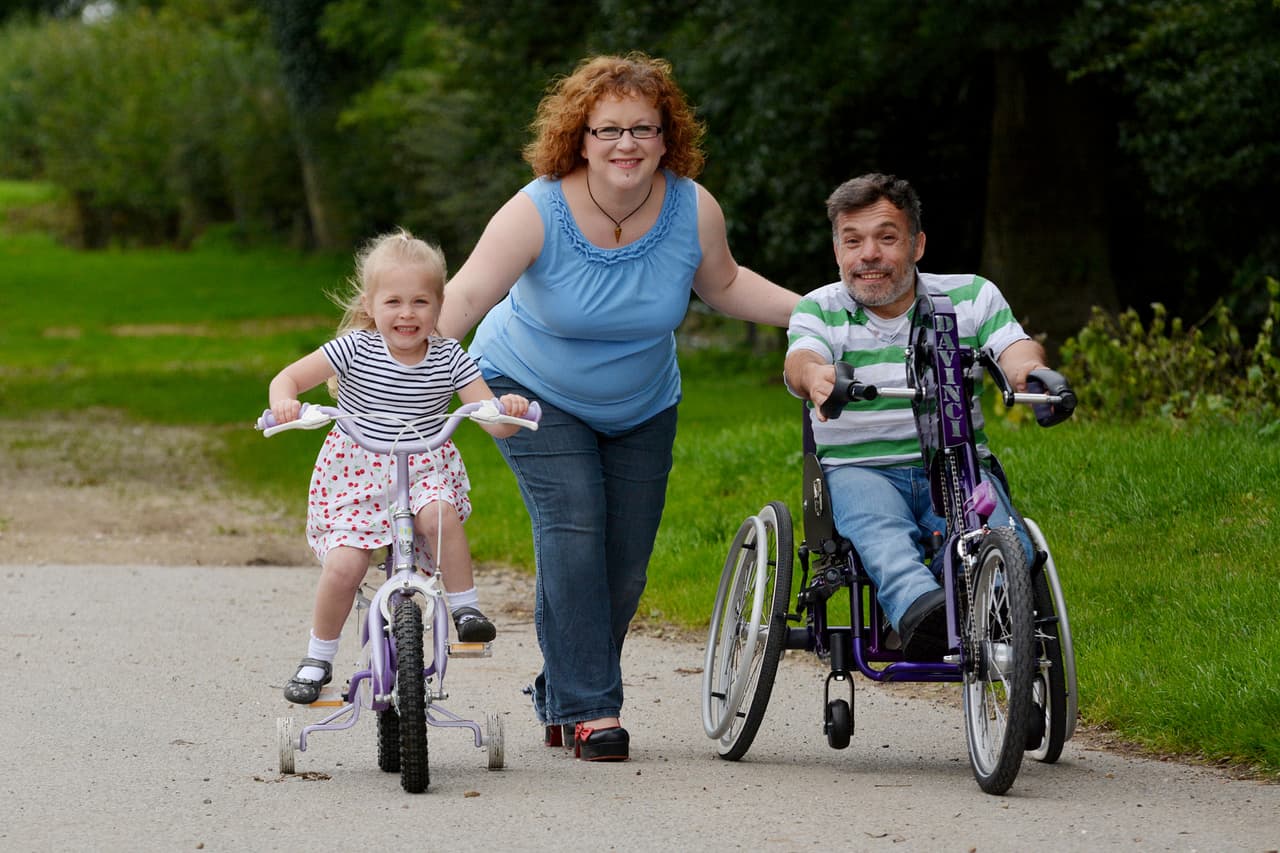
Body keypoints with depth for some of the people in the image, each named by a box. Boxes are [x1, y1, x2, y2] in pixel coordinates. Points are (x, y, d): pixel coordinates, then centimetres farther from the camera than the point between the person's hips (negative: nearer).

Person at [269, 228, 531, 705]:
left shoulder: (449, 359, -6)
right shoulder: (355, 350, -9)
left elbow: (494, 423, -9)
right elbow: (289, 377, -8)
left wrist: (510, 409, -32)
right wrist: (284, 403, -31)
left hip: (424, 472, 1)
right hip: (357, 477, -1)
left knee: (439, 515, -33)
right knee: (343, 564, -16)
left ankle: (465, 608, -12)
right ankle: (318, 660, 5)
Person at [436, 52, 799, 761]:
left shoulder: (692, 209, -18)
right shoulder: (538, 211, -28)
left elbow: (722, 285, 2)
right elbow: (464, 297, -36)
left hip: (641, 409, 4)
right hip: (534, 391, -4)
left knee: (625, 562, 5)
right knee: (573, 524, -22)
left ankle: (560, 696, 28)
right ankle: (589, 709, -17)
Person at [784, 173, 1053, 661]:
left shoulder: (971, 296, 11)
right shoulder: (820, 310, 9)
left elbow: (1016, 348, -6)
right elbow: (799, 359, -13)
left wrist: (1032, 370, -33)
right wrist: (815, 377, -40)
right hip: (857, 469, -4)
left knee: (1003, 544, -31)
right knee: (881, 532, -39)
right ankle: (922, 615, -65)